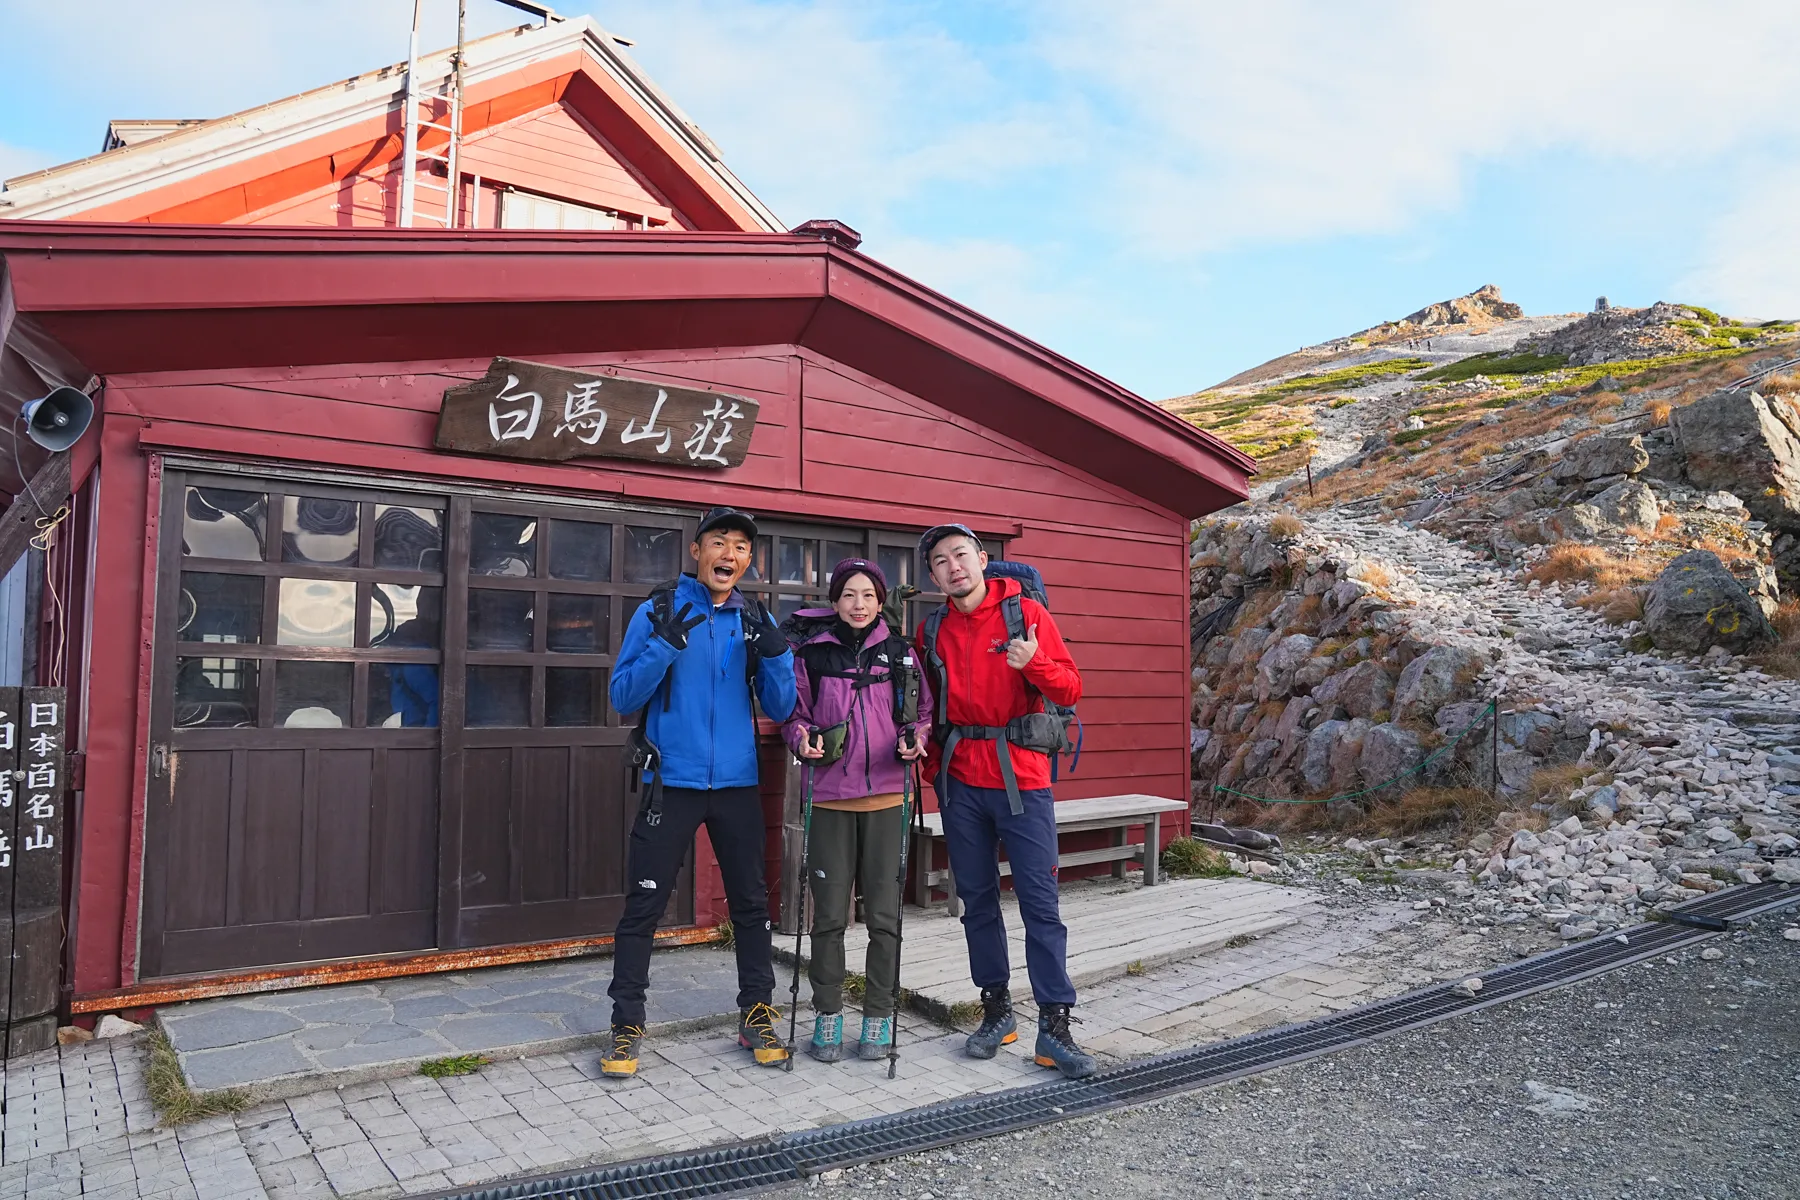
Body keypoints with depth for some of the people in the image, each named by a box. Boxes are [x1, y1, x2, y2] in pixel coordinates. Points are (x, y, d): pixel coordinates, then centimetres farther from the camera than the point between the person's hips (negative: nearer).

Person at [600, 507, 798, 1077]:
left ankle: (757, 1014, 24)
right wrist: (665, 644, -21)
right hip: (671, 782, -3)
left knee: (751, 903, 10)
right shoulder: (658, 611, -2)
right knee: (643, 906, 2)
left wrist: (775, 653, -15)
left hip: (738, 783, 3)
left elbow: (779, 708, 2)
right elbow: (623, 696, -7)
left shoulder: (756, 620, 6)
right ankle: (627, 1025, 16)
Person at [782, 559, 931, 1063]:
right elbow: (794, 713, 9)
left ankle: (878, 1015, 20)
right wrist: (804, 738, -11)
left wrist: (913, 740, -7)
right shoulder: (812, 652, 2)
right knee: (829, 914, 5)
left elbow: (921, 713, 13)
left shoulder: (900, 652, 5)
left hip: (886, 797, 1)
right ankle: (827, 1014, 21)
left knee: (884, 915, 5)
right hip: (830, 798, 0)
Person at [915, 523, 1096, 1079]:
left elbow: (1070, 689, -4)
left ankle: (1054, 1026, 5)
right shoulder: (932, 631, 8)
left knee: (1040, 902, -2)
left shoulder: (1027, 612, -1)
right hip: (960, 782, 4)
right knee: (977, 899, 11)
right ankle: (997, 1009, 24)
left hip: (1021, 777, -3)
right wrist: (932, 761, 3)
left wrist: (1034, 663, -23)